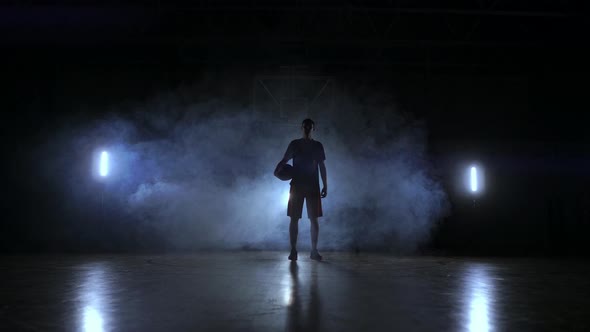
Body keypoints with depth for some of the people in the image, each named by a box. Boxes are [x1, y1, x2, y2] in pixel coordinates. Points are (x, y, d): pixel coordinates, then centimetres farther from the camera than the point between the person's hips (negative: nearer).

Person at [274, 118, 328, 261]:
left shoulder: (318, 146, 8)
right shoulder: (294, 144, 5)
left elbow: (322, 167, 9)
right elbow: (284, 160, 0)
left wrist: (325, 186, 3)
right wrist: (277, 170, -22)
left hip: (313, 186, 1)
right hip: (296, 185, -1)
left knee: (314, 219, 0)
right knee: (294, 218, -2)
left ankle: (314, 250, 7)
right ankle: (293, 250, 4)